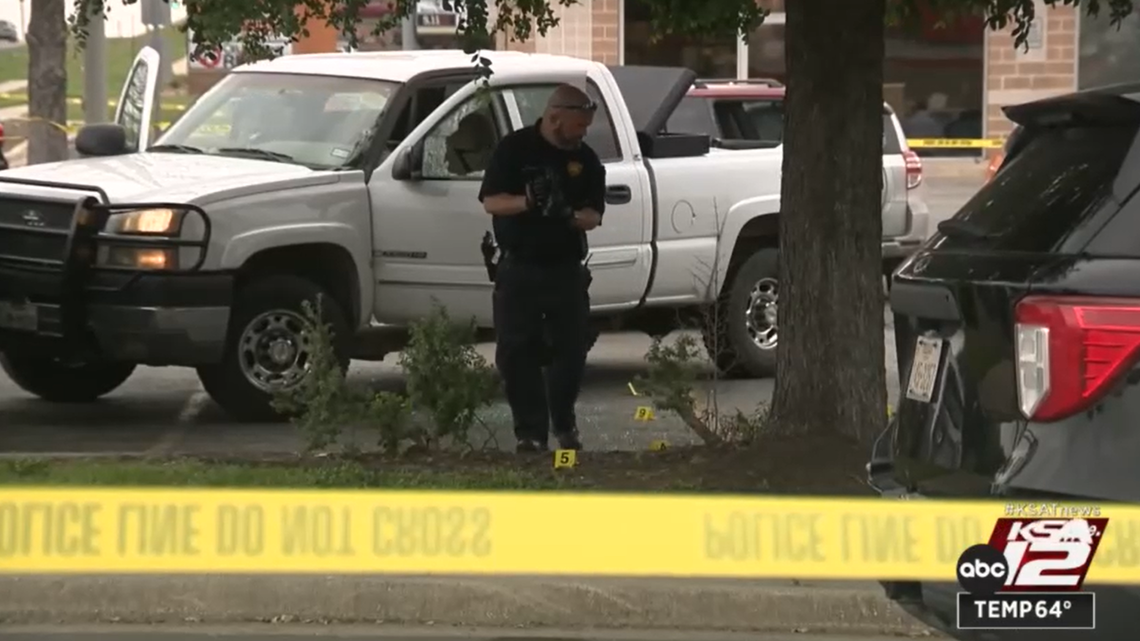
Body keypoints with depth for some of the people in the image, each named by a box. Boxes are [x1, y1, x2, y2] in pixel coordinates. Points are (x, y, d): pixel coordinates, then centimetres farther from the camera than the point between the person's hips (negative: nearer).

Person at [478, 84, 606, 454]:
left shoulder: (585, 159, 6)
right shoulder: (514, 149, -3)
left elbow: (594, 214, 3)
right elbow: (490, 201, -6)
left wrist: (573, 216, -21)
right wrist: (527, 202, -26)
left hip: (567, 269, 3)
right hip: (519, 268, -3)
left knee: (571, 349, 4)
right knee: (516, 353, -4)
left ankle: (564, 423, 24)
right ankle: (530, 432, 3)